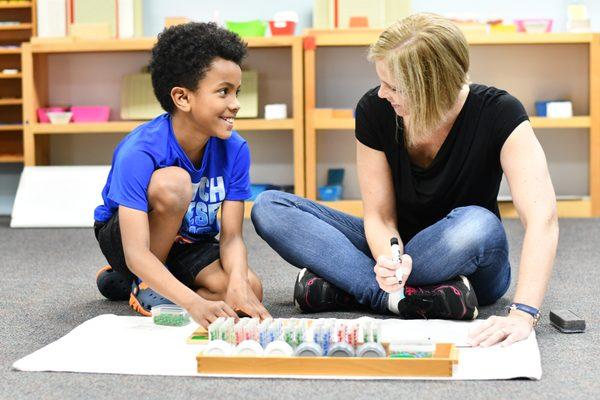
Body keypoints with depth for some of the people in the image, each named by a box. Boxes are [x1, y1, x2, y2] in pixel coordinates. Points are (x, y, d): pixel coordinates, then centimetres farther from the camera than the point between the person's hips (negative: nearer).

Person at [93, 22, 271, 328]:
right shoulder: (139, 153, -32)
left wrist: (238, 284, -39)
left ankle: (121, 281, 0)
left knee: (250, 290, -24)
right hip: (120, 236, -6)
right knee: (173, 182, -35)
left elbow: (231, 235, -16)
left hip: (189, 240, 6)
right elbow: (136, 252, -39)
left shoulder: (234, 149, -17)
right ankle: (145, 285, -11)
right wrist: (195, 303, -53)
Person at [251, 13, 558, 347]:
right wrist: (389, 260, -35)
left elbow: (542, 216, -35)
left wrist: (523, 315, -48)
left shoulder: (498, 114, -24)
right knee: (269, 209, -17)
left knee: (477, 224, -40)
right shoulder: (374, 110, -15)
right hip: (396, 248, 3)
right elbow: (380, 216, -11)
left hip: (470, 266, -3)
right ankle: (409, 297, -28)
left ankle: (341, 287, -24)